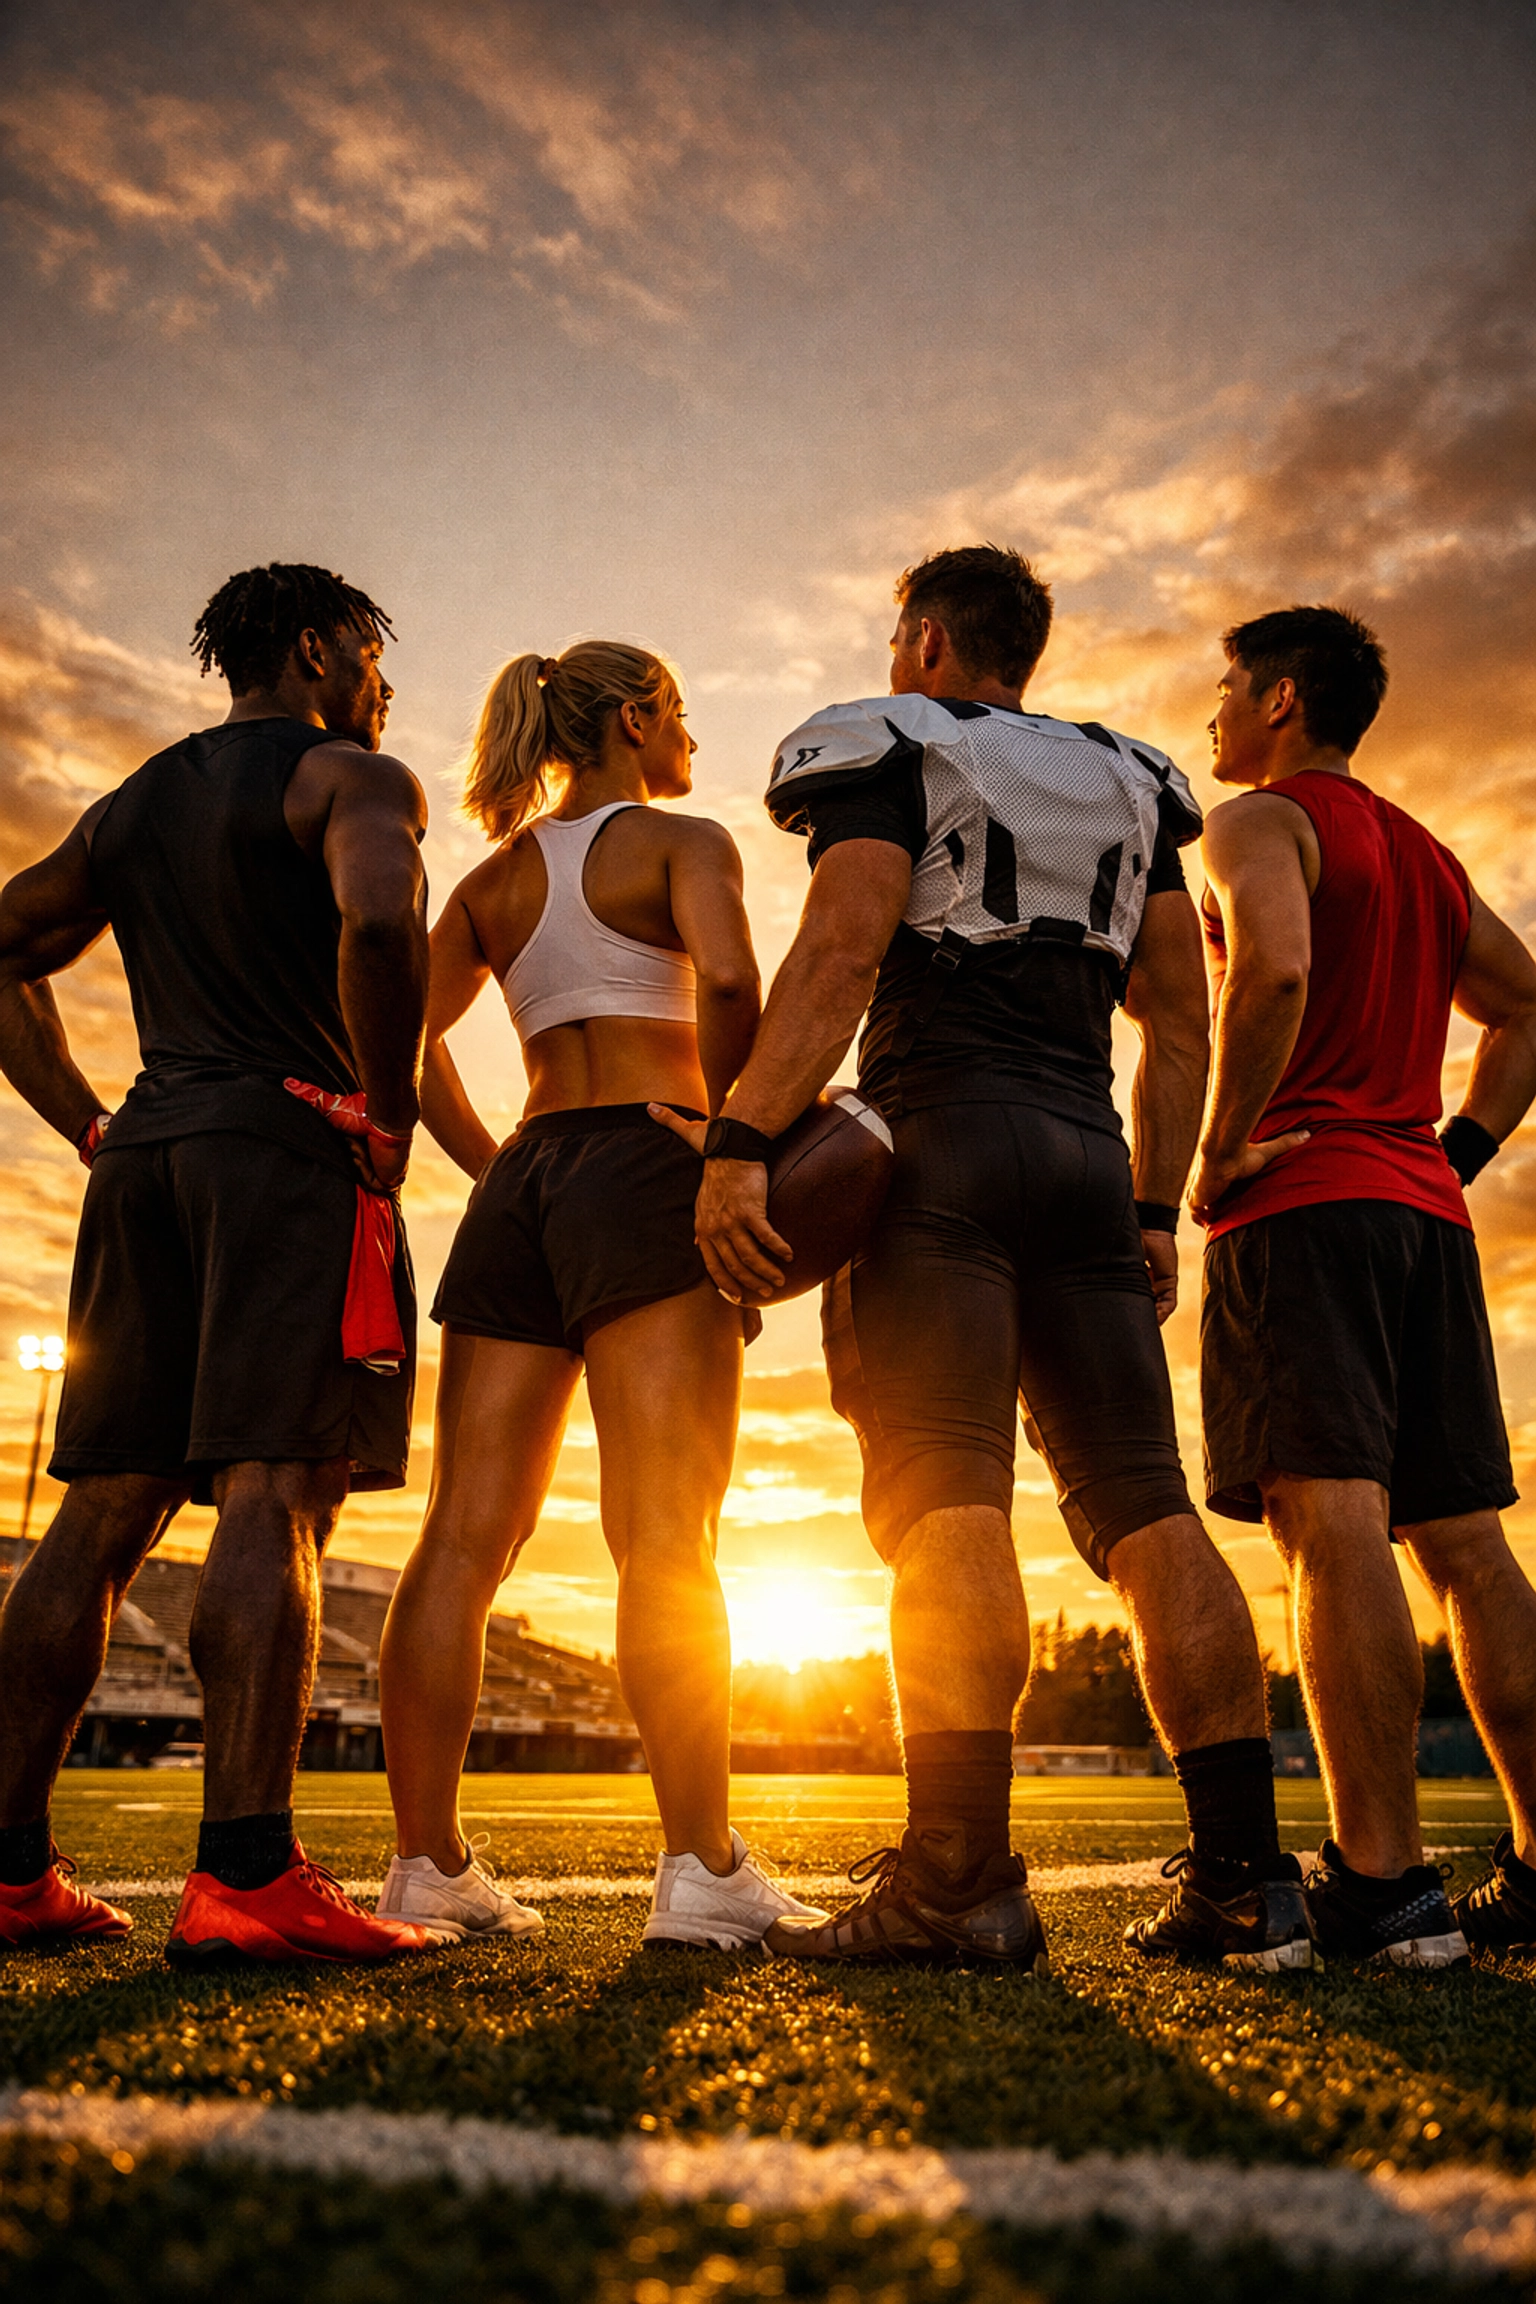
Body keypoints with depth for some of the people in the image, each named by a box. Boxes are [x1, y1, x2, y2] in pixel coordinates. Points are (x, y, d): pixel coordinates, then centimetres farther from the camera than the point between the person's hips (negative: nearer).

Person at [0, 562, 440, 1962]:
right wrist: (387, 1119, -11)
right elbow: (381, 923, -22)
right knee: (276, 1495, -12)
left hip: (148, 1152, 7)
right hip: (290, 1146, -7)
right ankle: (248, 1874, -16)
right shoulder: (355, 780, 1)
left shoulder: (133, 805, 24)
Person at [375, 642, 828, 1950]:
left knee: (467, 1538, 2)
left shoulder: (496, 876, 22)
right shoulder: (682, 841, 5)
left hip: (523, 1178, 6)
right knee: (666, 1540, -10)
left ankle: (429, 1862, 6)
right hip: (646, 1169, -6)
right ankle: (706, 1870, -9)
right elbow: (726, 977, -16)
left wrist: (492, 1166, 15)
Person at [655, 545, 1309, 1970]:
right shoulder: (1127, 783, 26)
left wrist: (739, 1142, -16)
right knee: (1146, 1505, 2)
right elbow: (1180, 1020, 20)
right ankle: (1244, 1873, 0)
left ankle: (959, 1880, -17)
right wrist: (1156, 1207, 20)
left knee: (943, 1499, -13)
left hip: (939, 1133, -5)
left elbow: (841, 953, -10)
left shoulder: (892, 750, 8)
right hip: (1086, 1156, 6)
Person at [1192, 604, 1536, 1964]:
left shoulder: (1261, 820, 0)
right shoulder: (1426, 853, 25)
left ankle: (1379, 1885, -16)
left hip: (1302, 1201, -8)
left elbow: (1273, 966, -21)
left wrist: (1218, 1152, -13)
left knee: (1332, 1520, -14)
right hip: (1425, 1210, 8)